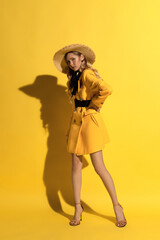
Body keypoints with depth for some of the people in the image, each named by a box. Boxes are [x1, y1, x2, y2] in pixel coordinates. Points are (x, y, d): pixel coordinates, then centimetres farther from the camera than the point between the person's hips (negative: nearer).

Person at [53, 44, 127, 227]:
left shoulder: (87, 74, -11)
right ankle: (78, 207, 18)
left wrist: (94, 105, -14)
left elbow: (106, 89, -28)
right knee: (76, 166, 7)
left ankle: (117, 206, 12)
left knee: (99, 167, -5)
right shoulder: (74, 78, 16)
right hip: (76, 121, 8)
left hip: (89, 121, -8)